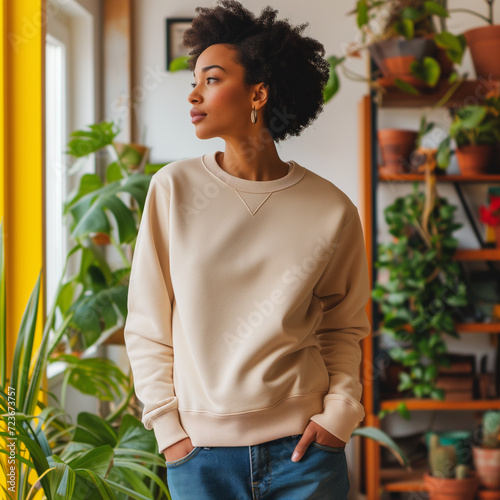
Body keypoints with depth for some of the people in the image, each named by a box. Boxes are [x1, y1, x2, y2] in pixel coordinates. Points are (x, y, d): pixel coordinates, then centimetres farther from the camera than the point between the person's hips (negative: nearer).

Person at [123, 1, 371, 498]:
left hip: (304, 447, 0)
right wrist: (168, 429, -4)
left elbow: (344, 329, 9)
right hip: (200, 453, 0)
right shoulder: (174, 189, -4)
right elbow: (147, 328, 1)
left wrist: (339, 412, -4)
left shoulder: (332, 211, -3)